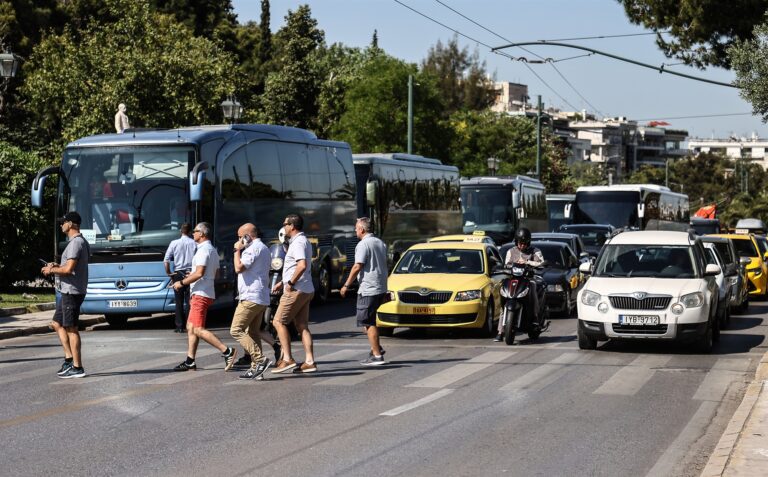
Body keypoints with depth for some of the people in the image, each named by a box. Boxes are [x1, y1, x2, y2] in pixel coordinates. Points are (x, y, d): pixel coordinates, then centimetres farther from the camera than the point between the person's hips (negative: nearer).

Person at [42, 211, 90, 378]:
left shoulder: (76, 243, -17)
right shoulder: (82, 242, 16)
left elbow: (69, 269, -24)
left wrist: (52, 270, -8)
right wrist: (56, 267, 12)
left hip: (72, 291, -11)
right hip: (68, 291, 11)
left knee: (71, 329, -6)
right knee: (57, 323, 17)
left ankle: (77, 368, -2)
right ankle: (69, 358, 16)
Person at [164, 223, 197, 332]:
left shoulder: (174, 243, -1)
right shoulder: (195, 244, 0)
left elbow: (166, 261, -5)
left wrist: (168, 273, 5)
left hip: (178, 274, -1)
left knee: (179, 302, 5)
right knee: (190, 301, 5)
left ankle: (180, 326, 3)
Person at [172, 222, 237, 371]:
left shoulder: (203, 250, -14)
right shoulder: (213, 250, 18)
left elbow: (199, 273, -23)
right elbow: (214, 273, 24)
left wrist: (182, 282, -13)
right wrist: (191, 276, 30)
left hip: (200, 294, -11)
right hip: (199, 294, 11)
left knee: (198, 330, -14)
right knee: (190, 327, 12)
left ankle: (227, 351, -20)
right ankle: (190, 361, 12)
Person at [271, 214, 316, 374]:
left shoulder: (298, 243, -14)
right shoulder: (304, 241, 19)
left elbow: (302, 265, -30)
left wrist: (290, 283, -21)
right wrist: (283, 282, 24)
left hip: (296, 290, -10)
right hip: (306, 290, 10)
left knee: (279, 322, -3)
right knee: (302, 326, 8)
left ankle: (287, 359, -8)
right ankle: (309, 362, 4)